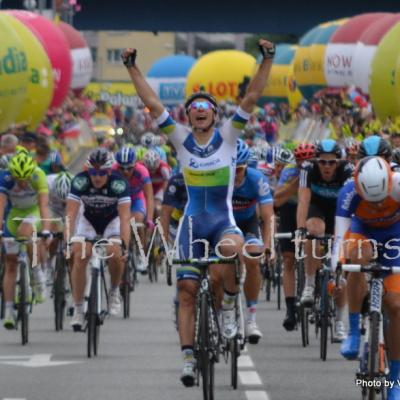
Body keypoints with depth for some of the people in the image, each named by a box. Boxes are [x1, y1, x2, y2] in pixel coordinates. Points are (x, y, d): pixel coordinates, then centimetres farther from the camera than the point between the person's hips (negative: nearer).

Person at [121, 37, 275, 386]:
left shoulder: (228, 135, 0)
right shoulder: (181, 138, 3)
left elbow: (252, 97, -9)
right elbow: (152, 103, -1)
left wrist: (267, 61, -17)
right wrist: (132, 68, -6)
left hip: (224, 219, -2)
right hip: (193, 222, 2)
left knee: (231, 248, -37)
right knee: (187, 290, -3)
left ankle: (229, 304, -12)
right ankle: (188, 359, 1)